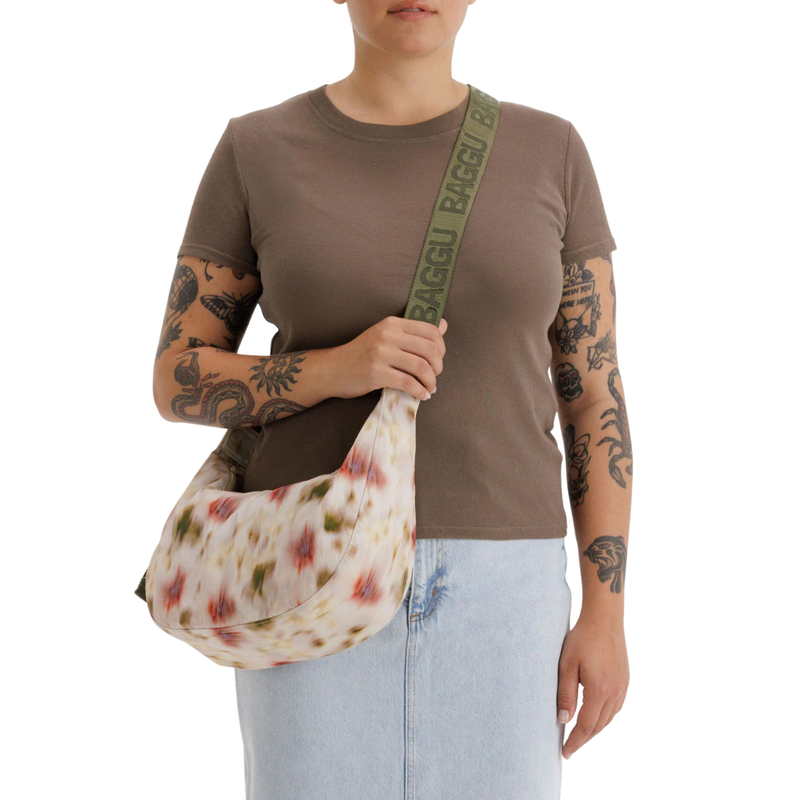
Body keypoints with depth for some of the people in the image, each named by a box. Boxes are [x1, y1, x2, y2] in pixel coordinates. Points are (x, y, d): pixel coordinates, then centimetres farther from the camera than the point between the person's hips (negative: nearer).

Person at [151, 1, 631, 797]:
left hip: (486, 589, 2)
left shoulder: (547, 153, 3)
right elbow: (178, 382, 1)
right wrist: (338, 369, -19)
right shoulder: (256, 153, 0)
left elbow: (595, 396, 4)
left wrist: (606, 613, -2)